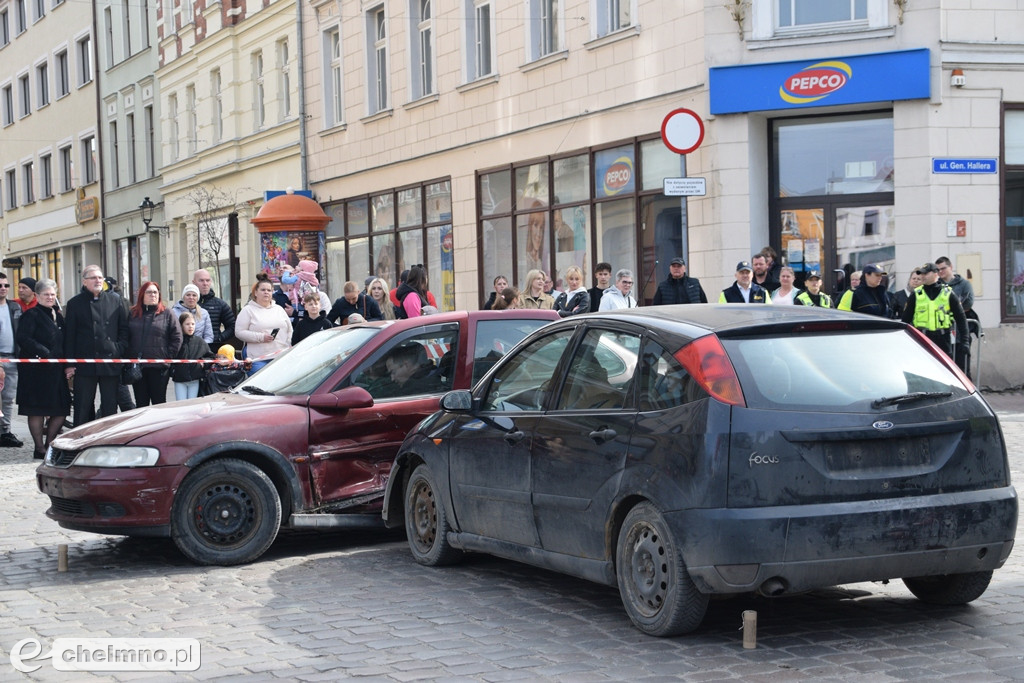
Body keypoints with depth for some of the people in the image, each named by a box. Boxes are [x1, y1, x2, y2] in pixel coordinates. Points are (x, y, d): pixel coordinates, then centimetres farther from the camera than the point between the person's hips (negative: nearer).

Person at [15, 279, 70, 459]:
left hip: (57, 370, 7)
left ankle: (49, 445, 19)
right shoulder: (32, 315, -5)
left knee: (61, 410, 6)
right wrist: (43, 353, -21)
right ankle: (39, 449, 5)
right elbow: (23, 339, -16)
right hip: (37, 371, -7)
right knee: (37, 410, -2)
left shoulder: (58, 316, 18)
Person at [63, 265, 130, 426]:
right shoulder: (75, 303, 5)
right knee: (83, 408, 3)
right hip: (85, 364, -2)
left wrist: (120, 351, -3)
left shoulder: (115, 300, 9)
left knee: (110, 407, 6)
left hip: (111, 364, 2)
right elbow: (69, 335, 3)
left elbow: (124, 329, 11)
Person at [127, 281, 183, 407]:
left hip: (159, 368, -3)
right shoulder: (133, 314, 11)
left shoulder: (167, 314, 3)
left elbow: (177, 338, -1)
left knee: (159, 402, 3)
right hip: (137, 367, 3)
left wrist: (167, 357, -8)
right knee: (140, 404, 7)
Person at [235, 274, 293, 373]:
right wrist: (261, 337, -13)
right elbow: (239, 332, -4)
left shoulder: (279, 309, 19)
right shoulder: (248, 310, 4)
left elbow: (289, 331, 21)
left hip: (281, 358, 4)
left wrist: (288, 347, 4)